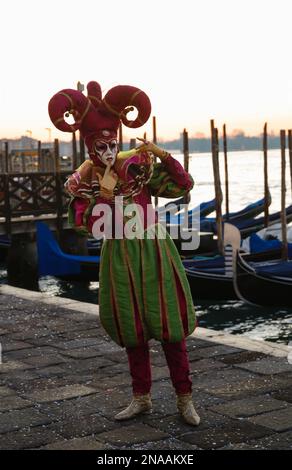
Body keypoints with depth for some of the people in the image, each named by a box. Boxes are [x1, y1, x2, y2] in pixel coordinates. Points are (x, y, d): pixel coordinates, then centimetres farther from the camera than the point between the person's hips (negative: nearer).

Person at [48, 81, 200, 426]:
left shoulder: (138, 164, -5)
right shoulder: (82, 181, -3)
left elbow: (183, 185, -7)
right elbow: (91, 226, -13)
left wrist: (162, 155, -19)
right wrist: (105, 189, -20)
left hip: (153, 250, -1)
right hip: (120, 258, 2)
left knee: (170, 325, -1)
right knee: (133, 330, 10)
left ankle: (184, 398, 10)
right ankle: (141, 398, 24)